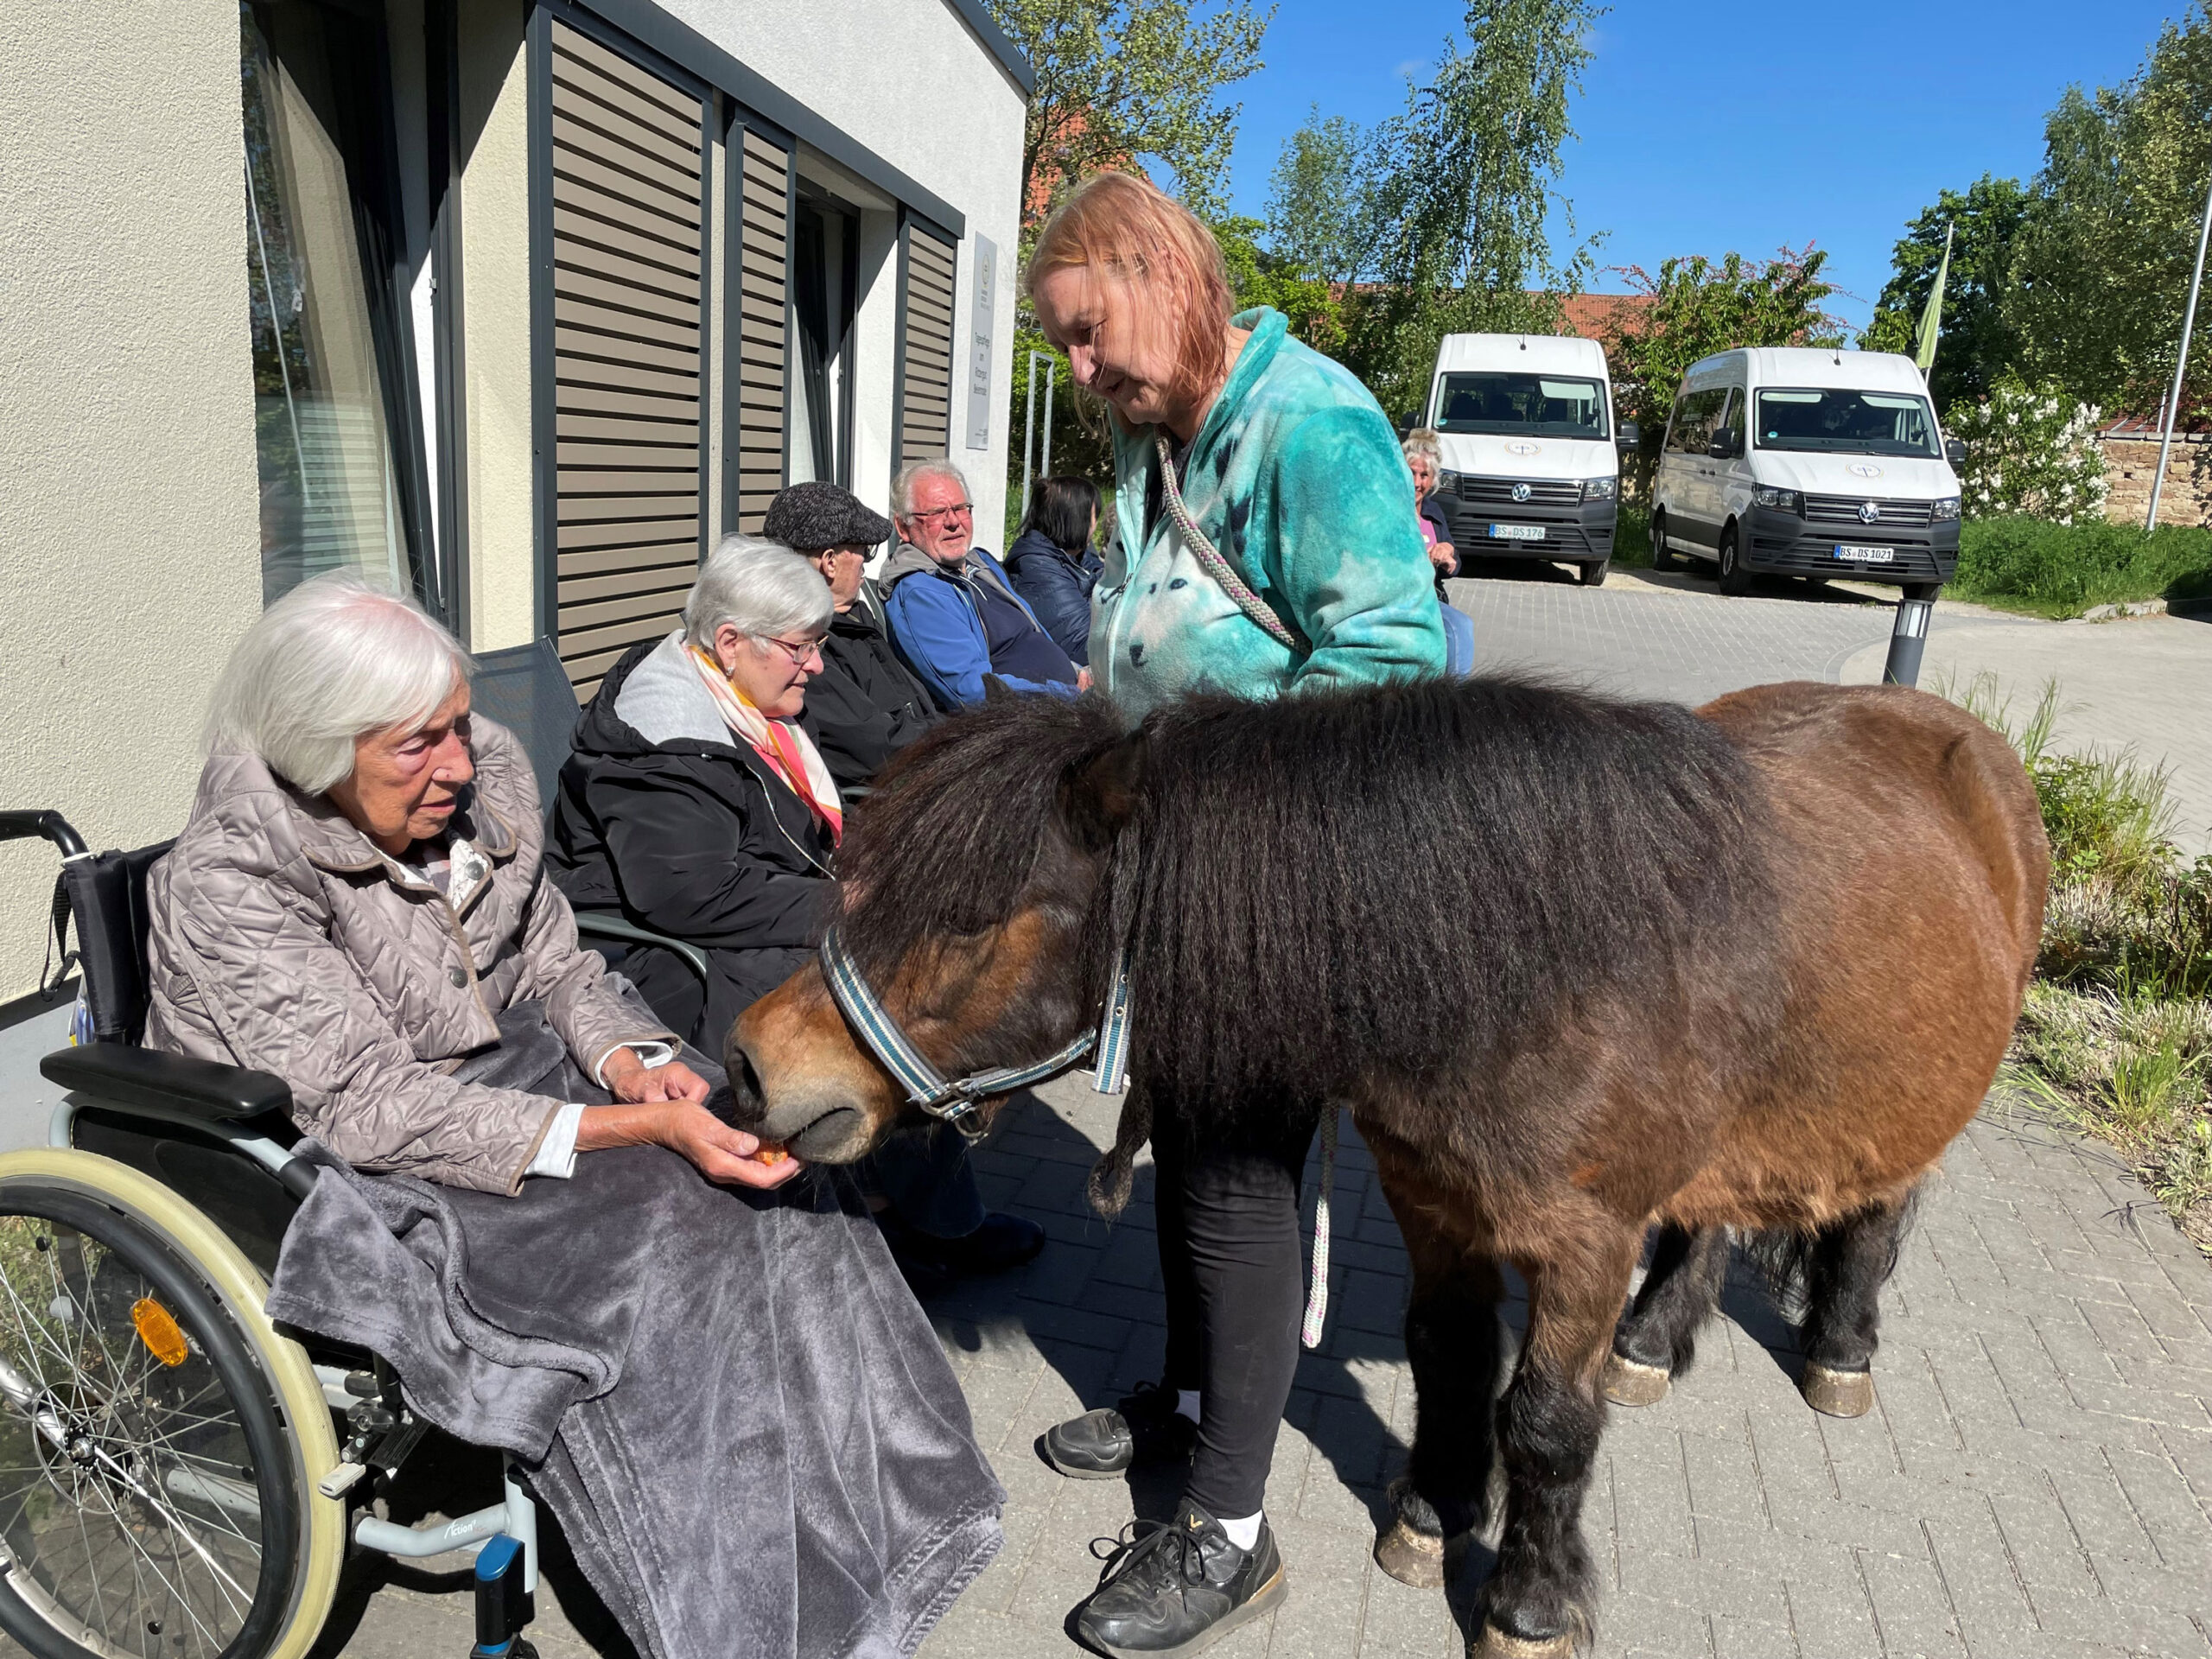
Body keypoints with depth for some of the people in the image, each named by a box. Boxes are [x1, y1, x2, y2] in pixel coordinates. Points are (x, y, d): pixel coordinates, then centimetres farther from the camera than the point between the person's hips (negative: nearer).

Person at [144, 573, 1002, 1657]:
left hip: (498, 1072, 6)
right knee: (648, 1225, -26)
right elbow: (374, 1107, -27)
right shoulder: (227, 878, -22)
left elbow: (557, 967, 6)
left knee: (755, 1171, -12)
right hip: (336, 1169, -6)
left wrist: (632, 1062, -16)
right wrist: (634, 1128, -33)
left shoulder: (482, 785, -4)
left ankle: (858, 1512, -1)